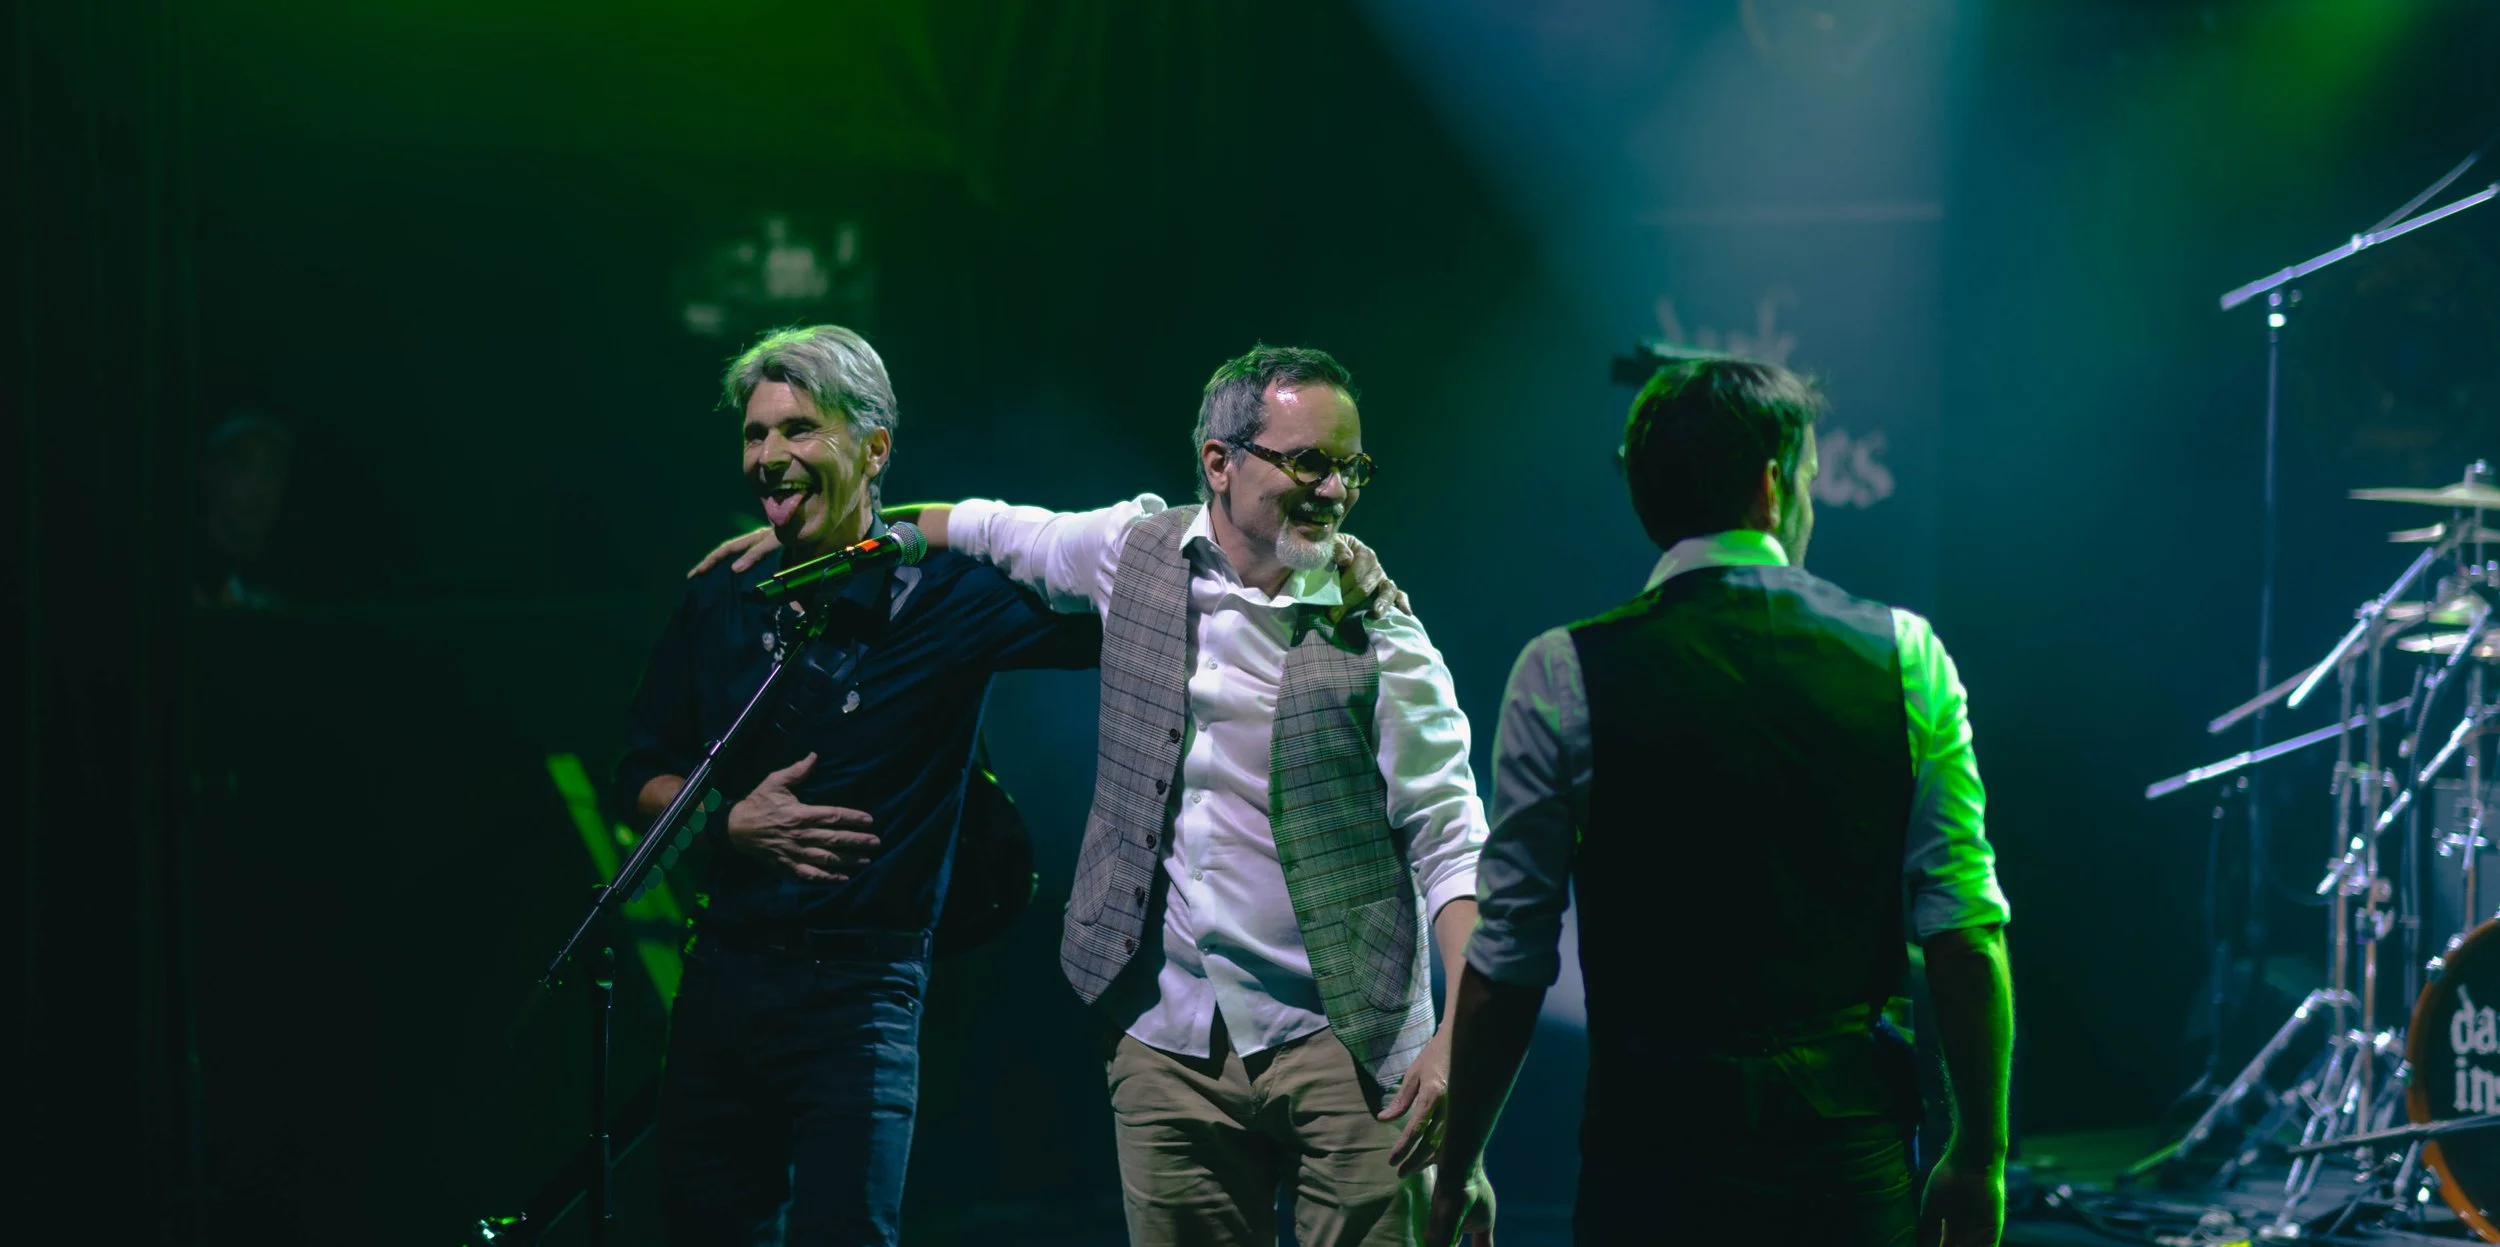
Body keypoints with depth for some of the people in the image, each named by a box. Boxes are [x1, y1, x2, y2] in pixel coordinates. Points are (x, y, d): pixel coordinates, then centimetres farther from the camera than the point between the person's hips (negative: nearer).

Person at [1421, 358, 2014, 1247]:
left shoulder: (1562, 677, -3)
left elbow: (1508, 959, -3)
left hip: (1650, 1152, -2)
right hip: (1852, 1158, 2)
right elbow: (1963, 926, -1)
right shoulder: (1905, 657, 2)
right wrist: (1978, 1157, 7)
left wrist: (1455, 1174, 6)